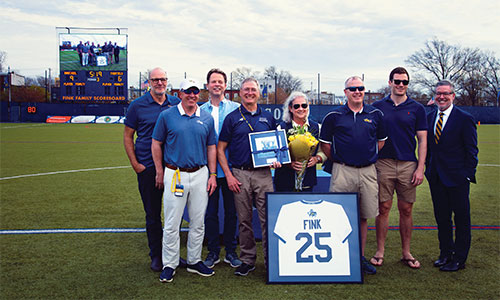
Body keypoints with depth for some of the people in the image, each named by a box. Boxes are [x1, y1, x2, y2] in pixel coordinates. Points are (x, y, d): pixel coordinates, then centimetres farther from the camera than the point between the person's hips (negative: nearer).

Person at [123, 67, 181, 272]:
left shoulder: (176, 104, 6)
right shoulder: (137, 105, 0)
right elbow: (127, 136, 3)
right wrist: (135, 163, -5)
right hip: (148, 168, -2)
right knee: (152, 214, 6)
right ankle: (156, 255, 20)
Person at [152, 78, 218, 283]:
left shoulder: (207, 118, 7)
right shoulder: (167, 116, -1)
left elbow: (211, 148, 11)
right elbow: (156, 144, 3)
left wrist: (212, 175, 5)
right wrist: (160, 172, -1)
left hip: (200, 174, 3)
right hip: (175, 175, -3)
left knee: (198, 222, 10)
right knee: (172, 224, 2)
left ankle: (194, 261, 25)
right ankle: (170, 264, 16)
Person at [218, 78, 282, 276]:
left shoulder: (267, 118, 12)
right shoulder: (232, 118, 6)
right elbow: (220, 149, 4)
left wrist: (276, 160, -2)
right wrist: (229, 175, -5)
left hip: (263, 174, 1)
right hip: (240, 174, -1)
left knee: (268, 218, 0)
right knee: (244, 220, 7)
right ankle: (247, 260, 19)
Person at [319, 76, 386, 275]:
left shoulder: (375, 114, 8)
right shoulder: (334, 116, 1)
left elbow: (381, 140, 20)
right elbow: (324, 143, 7)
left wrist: (371, 158, 12)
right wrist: (338, 161, 7)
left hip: (368, 171, 3)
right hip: (343, 171, -2)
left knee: (364, 216, 10)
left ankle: (361, 257, 21)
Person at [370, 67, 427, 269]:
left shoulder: (417, 108, 6)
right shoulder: (377, 107, 6)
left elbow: (422, 140, 5)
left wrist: (420, 168, -3)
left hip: (408, 165, 1)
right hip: (383, 164, 0)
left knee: (406, 210, 6)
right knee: (383, 208, 3)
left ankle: (406, 253, 18)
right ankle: (380, 252, 13)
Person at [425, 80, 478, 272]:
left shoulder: (465, 119, -7)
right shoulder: (429, 117, 8)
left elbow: (472, 150, -7)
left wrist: (467, 174, -11)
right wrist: (429, 168, 9)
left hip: (457, 178, -5)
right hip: (436, 177, 5)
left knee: (461, 218, 6)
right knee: (441, 217, 14)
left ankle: (459, 259, 18)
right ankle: (445, 253, 28)